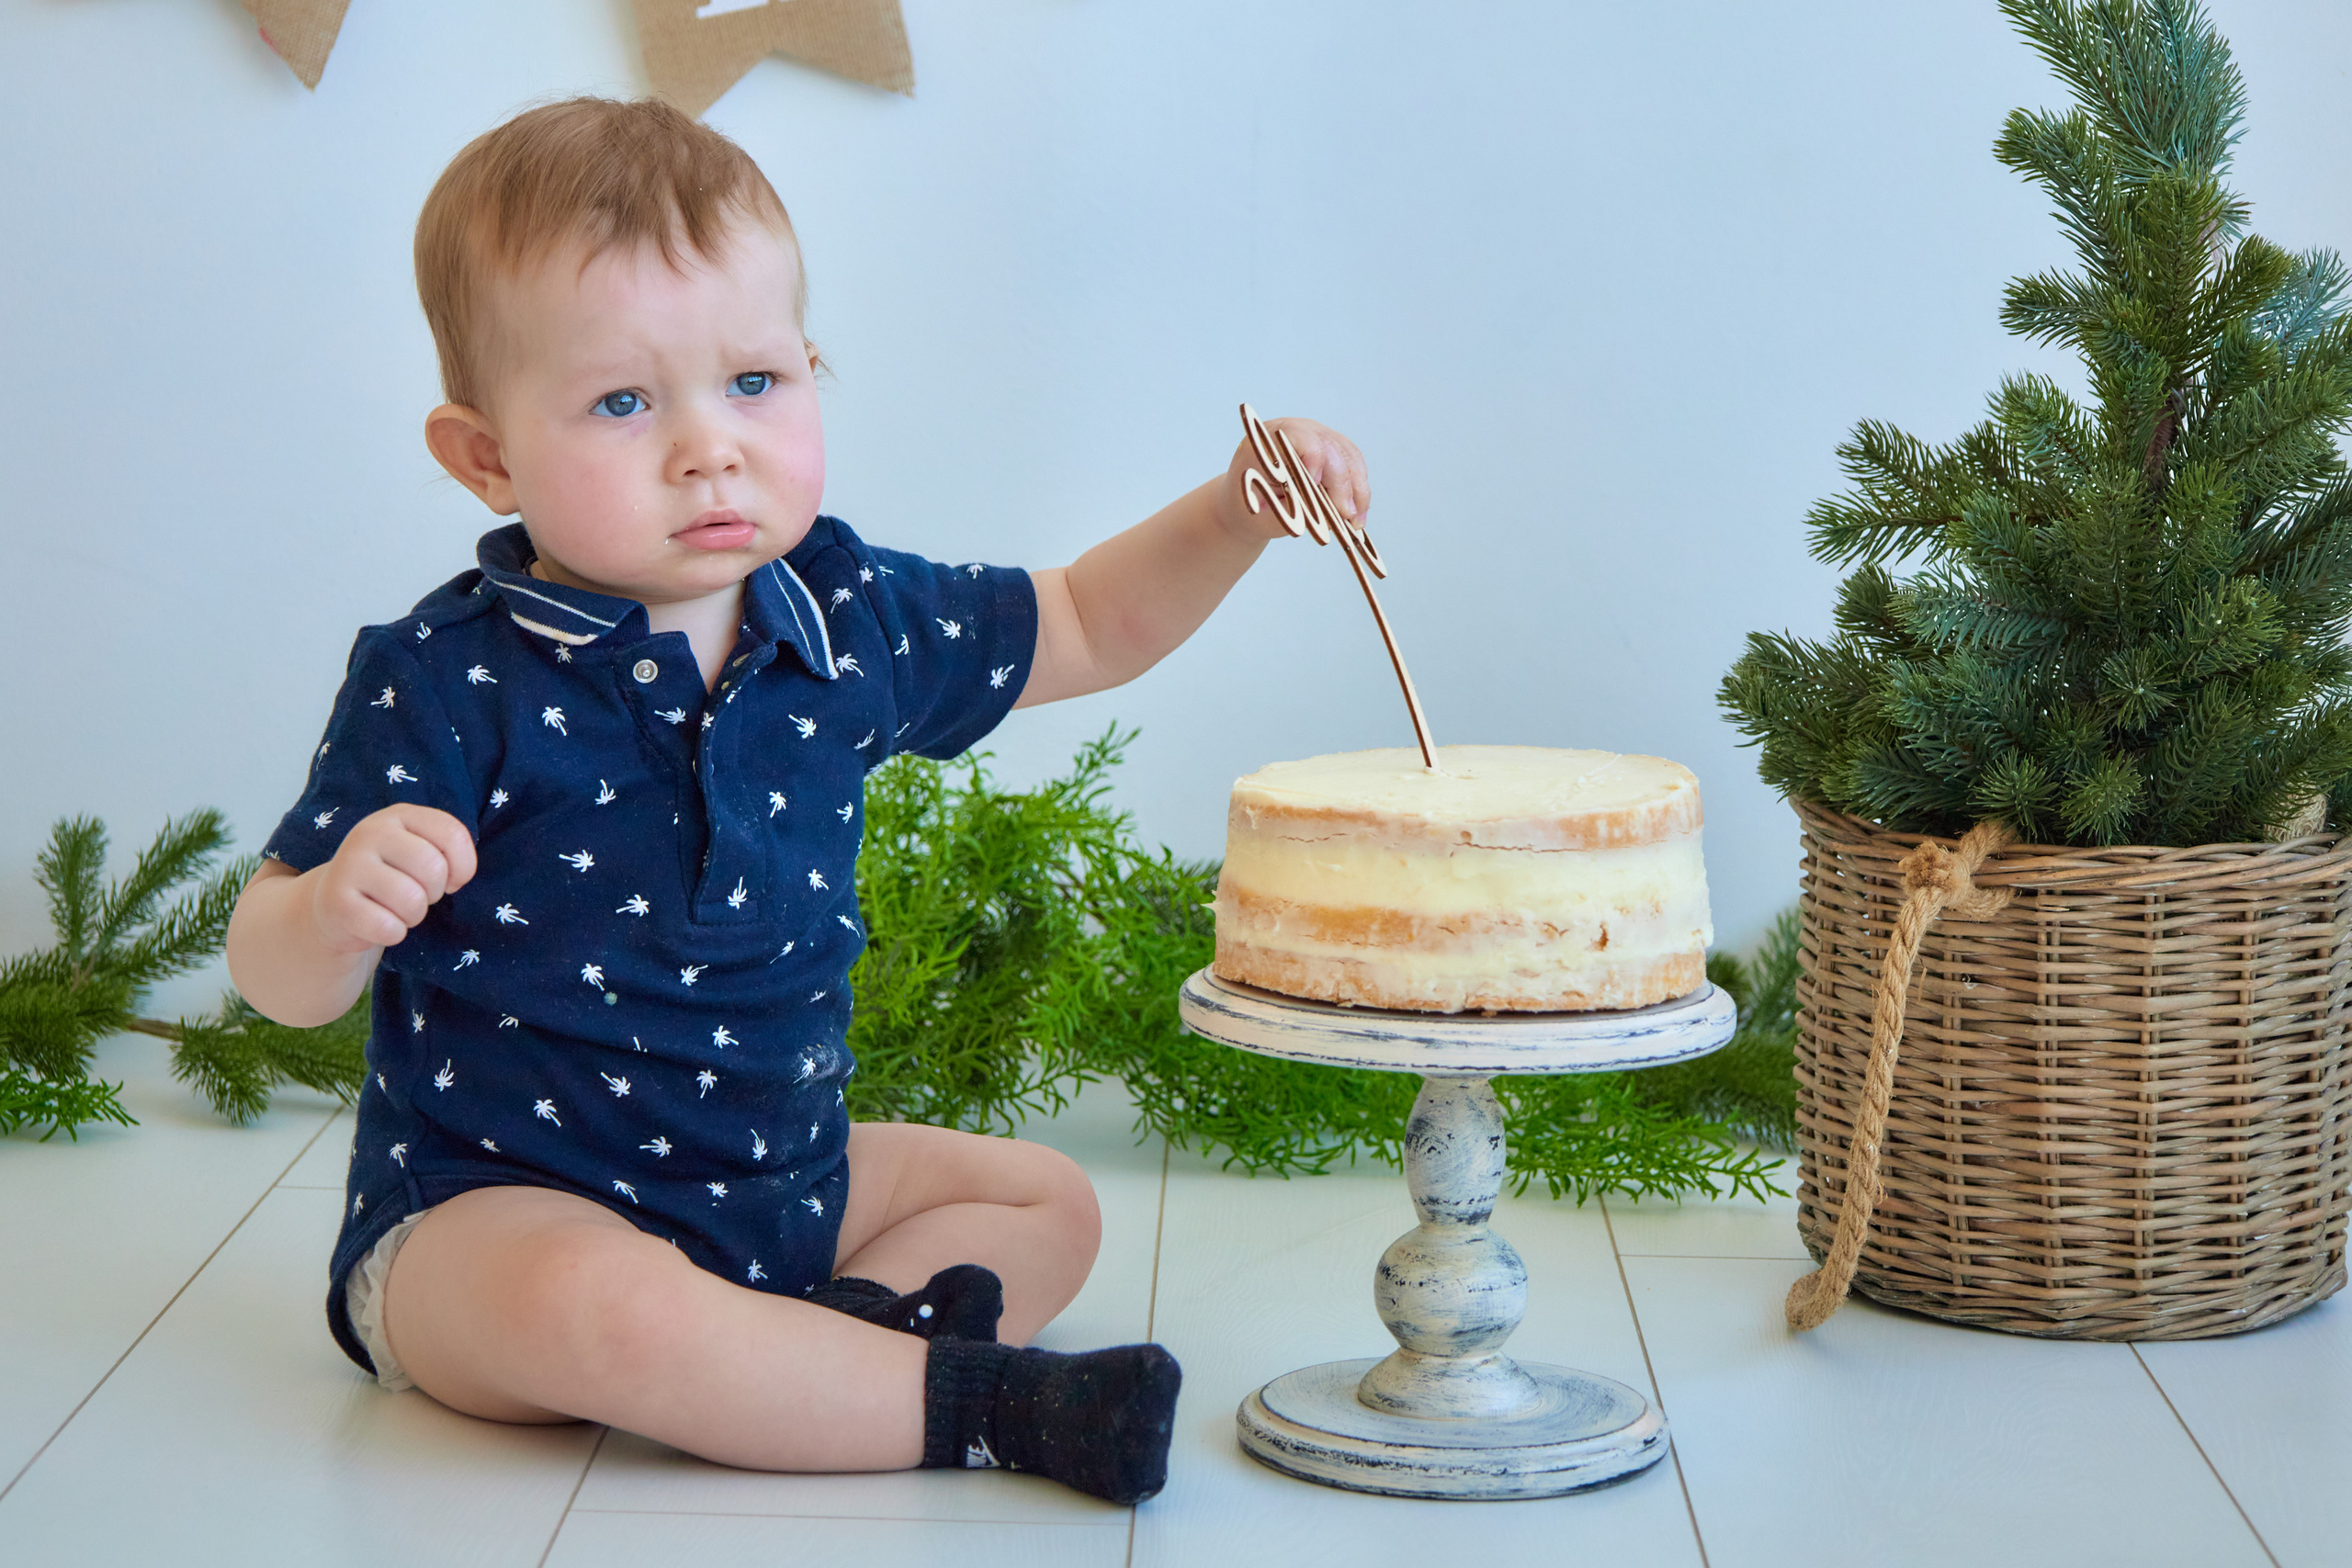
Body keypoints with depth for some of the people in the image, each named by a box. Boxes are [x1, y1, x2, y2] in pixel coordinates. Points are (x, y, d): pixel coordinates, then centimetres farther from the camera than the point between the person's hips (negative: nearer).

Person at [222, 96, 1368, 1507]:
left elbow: (1090, 626, 15)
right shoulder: (446, 686, -18)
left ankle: (841, 1333, -18)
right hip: (492, 1211, -7)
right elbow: (279, 981, -16)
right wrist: (338, 912, -39)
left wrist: (1235, 513, -2)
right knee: (594, 1310, -38)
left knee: (1049, 1204, 9)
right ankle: (972, 1402, -25)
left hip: (780, 1176, 7)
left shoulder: (848, 621, -1)